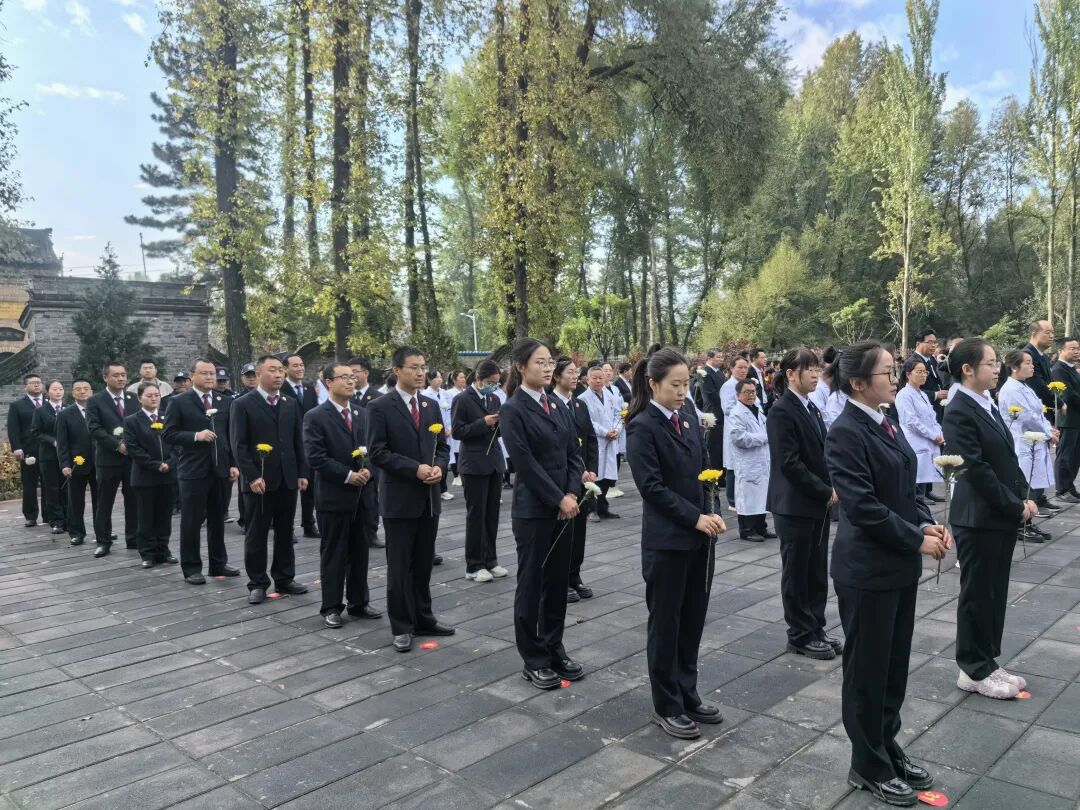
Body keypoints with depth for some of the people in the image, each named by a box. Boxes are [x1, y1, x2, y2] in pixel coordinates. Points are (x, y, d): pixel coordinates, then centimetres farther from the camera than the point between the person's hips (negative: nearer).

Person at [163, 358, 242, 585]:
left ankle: (218, 563, 23)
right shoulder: (180, 402, -1)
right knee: (191, 521, 3)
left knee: (218, 519, 12)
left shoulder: (226, 402, 9)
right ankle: (191, 568, 14)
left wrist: (234, 464, 3)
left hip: (221, 469, 4)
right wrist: (195, 436, -18)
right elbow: (170, 434, -4)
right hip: (193, 470, -3)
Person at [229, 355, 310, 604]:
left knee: (285, 533, 11)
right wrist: (252, 476, -16)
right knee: (256, 534, 4)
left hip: (287, 479, 4)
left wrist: (302, 473, 4)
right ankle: (257, 583, 14)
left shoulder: (291, 403, 11)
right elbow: (238, 445, -8)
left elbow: (298, 441, 11)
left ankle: (284, 578, 22)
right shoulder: (242, 405, -3)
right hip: (258, 480, -4)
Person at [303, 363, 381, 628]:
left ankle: (358, 602, 24)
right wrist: (348, 475, -16)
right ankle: (331, 607, 15)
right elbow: (316, 457, -15)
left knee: (360, 552, 12)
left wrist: (367, 470, -7)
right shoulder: (315, 417, -8)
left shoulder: (362, 414, 11)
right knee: (333, 554, 4)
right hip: (333, 496, -5)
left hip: (361, 494, 6)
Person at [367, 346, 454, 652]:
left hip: (429, 496, 5)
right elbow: (378, 453, -13)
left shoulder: (432, 405, 10)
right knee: (400, 566, 3)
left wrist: (439, 466, -8)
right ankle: (401, 627, 13)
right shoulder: (380, 407, -8)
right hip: (399, 497, -5)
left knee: (424, 563, 13)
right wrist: (415, 468, -19)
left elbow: (442, 446, 13)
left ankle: (423, 618, 25)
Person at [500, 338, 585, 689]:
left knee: (558, 581, 13)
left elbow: (574, 452, 8)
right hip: (533, 510, -7)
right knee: (531, 584, 5)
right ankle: (533, 660, 16)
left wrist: (572, 493, -6)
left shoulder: (555, 404, 10)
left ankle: (554, 649, 27)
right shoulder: (512, 409, -11)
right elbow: (525, 462, -16)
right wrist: (558, 499, -15)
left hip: (564, 507, 7)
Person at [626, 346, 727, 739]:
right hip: (666, 540, -7)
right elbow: (652, 487, -16)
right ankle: (666, 706, 20)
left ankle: (687, 694, 30)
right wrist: (697, 518, -18)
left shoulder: (689, 418, 9)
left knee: (693, 619, 15)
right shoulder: (641, 427, -12)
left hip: (699, 537, 7)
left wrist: (714, 514, -2)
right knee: (666, 622, 6)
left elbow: (703, 472, 12)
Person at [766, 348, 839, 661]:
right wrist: (826, 491, -14)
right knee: (796, 573, 5)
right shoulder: (781, 411, -15)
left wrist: (830, 488, 0)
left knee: (817, 572, 14)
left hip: (818, 503, 8)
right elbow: (789, 463, -20)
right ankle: (800, 636, 17)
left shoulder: (812, 409, 11)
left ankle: (815, 629, 26)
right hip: (795, 505, -8)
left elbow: (819, 455, 15)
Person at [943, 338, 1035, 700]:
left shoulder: (989, 404, 11)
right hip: (978, 518, -9)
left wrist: (1023, 498, 2)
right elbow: (977, 469, -20)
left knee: (995, 594, 16)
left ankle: (987, 663, 28)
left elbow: (1007, 458, 14)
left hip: (1003, 515, 9)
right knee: (977, 596, 3)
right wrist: (1016, 506, -13)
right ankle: (974, 671, 16)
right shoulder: (959, 412, -17)